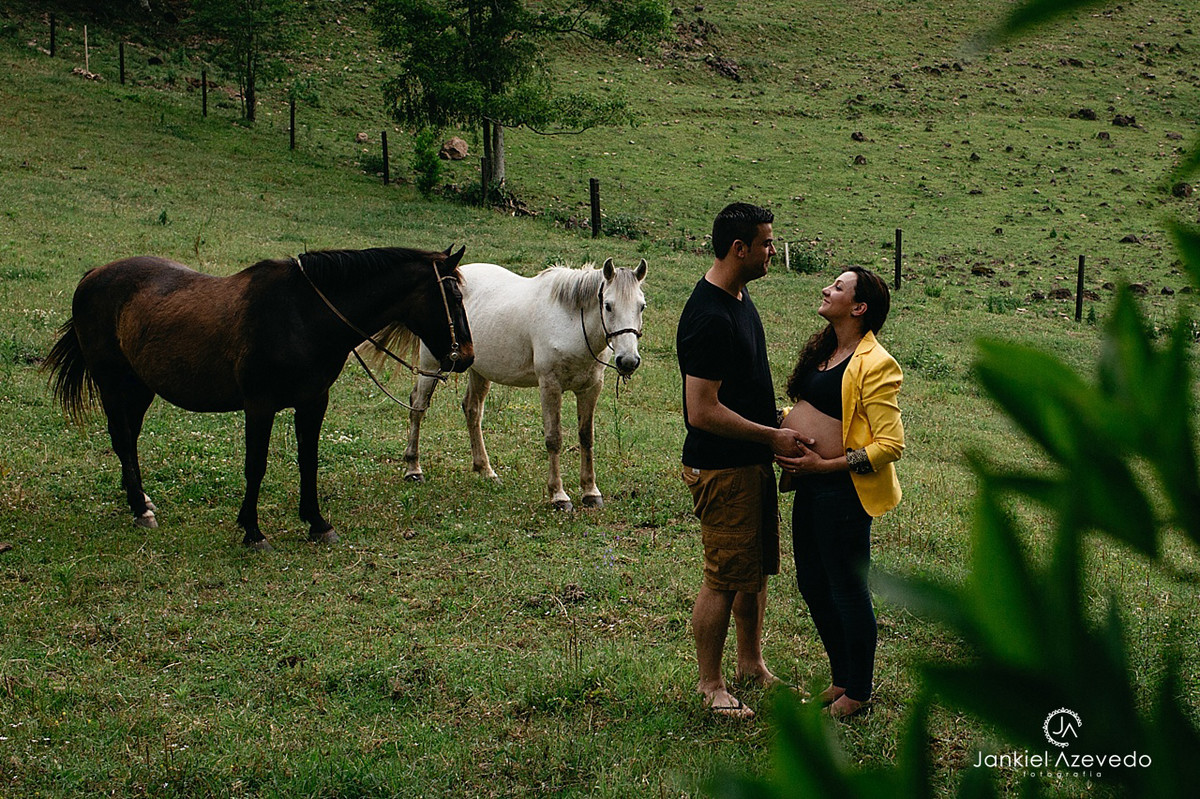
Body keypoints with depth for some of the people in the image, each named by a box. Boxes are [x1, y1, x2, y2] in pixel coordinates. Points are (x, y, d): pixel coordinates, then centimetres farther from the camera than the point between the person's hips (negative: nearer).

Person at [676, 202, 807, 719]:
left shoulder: (739, 298, 9)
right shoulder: (709, 318, -24)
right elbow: (702, 411, -26)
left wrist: (774, 429, 18)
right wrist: (773, 436, -20)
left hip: (753, 462, 10)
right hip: (721, 468, -10)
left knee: (757, 568, 19)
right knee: (725, 578, 0)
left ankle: (751, 664, 34)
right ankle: (710, 683, 14)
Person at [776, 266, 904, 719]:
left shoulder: (874, 366, -17)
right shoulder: (821, 351, 10)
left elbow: (890, 444, -21)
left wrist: (826, 465, -21)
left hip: (843, 490, -9)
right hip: (809, 487, 9)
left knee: (847, 590, 4)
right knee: (812, 585, 18)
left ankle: (857, 692, 21)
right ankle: (841, 678, 34)